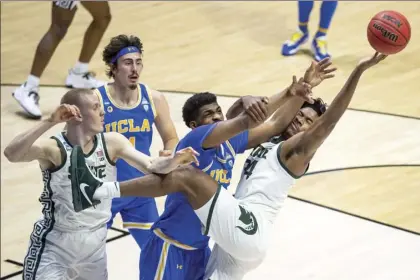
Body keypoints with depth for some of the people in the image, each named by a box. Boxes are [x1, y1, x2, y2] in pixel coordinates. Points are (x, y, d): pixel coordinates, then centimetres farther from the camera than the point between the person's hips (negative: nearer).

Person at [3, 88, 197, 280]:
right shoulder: (54, 148, -20)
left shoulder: (111, 143, -5)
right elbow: (11, 154, -36)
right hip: (54, 247, -5)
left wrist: (174, 160, -30)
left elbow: (151, 166, -9)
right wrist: (50, 122, -42)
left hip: (95, 244, 5)